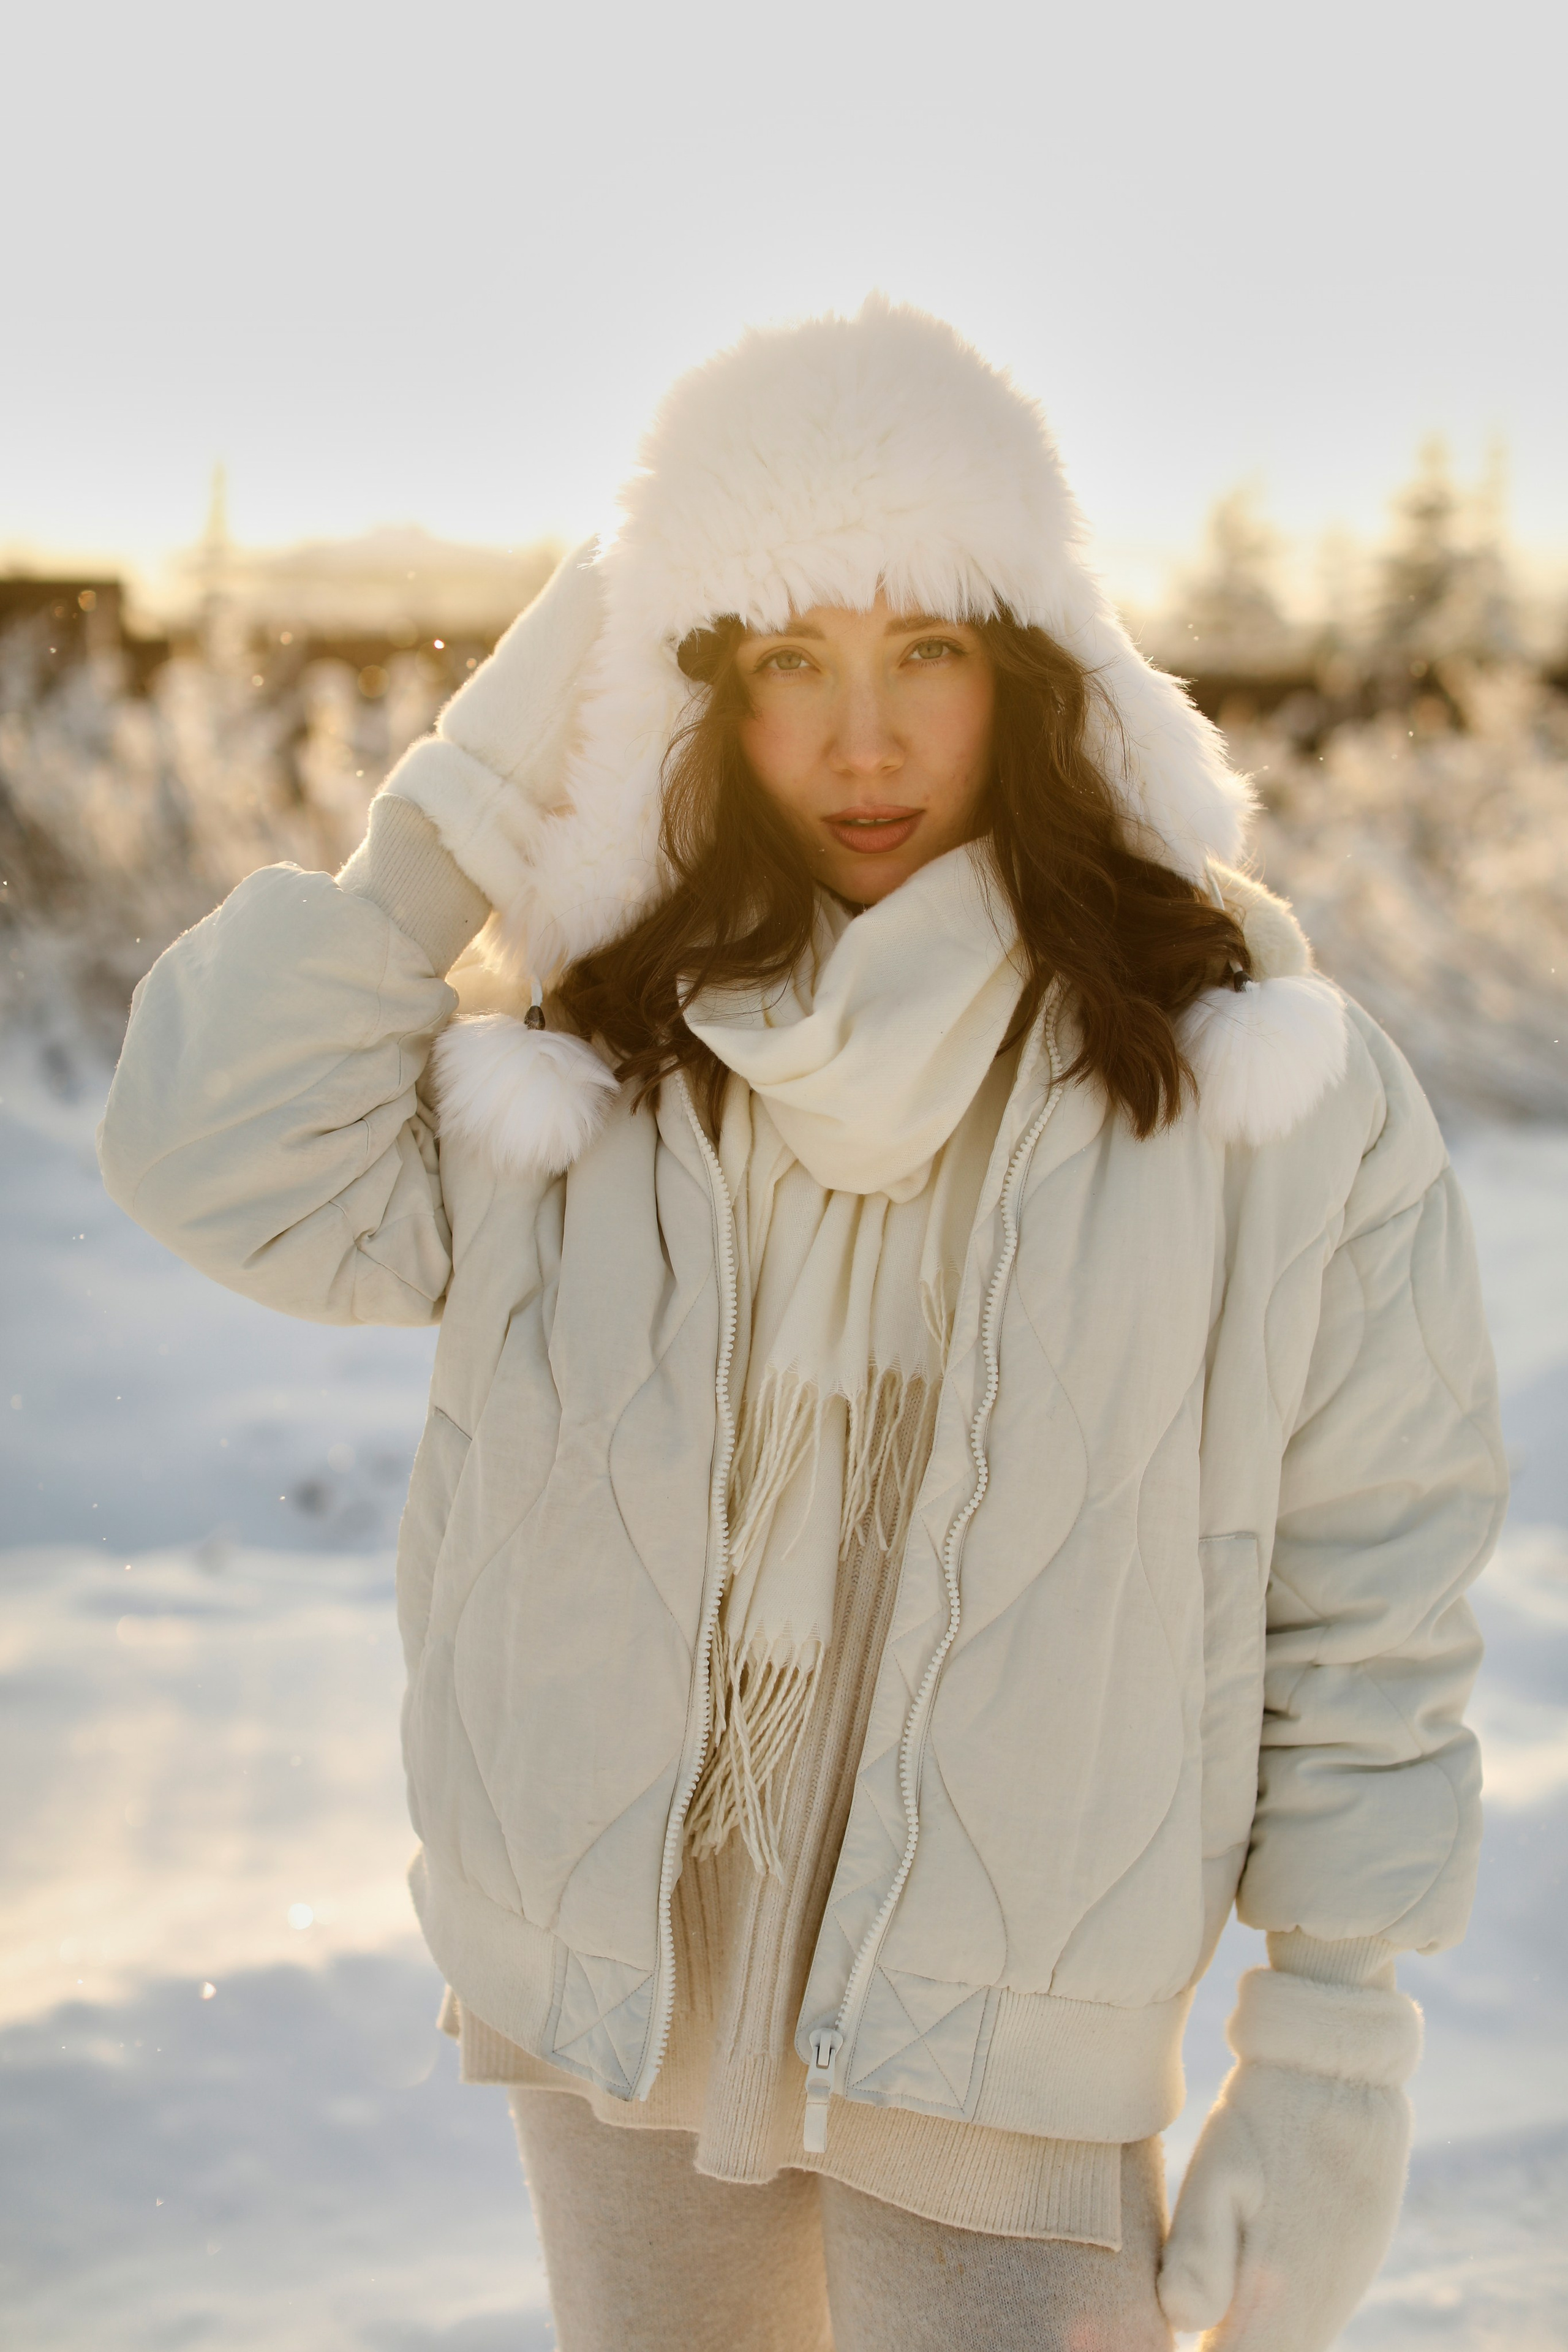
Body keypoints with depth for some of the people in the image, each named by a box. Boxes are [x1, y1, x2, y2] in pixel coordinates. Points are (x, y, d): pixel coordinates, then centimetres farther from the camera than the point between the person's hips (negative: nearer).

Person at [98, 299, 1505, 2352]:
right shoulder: (589, 1046, -3)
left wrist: (1336, 2059, -6)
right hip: (616, 2013, 3)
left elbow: (1366, 1601, -6)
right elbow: (225, 1166, -15)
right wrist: (474, 791, -14)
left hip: (1003, 2058, -3)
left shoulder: (1259, 1076, -10)